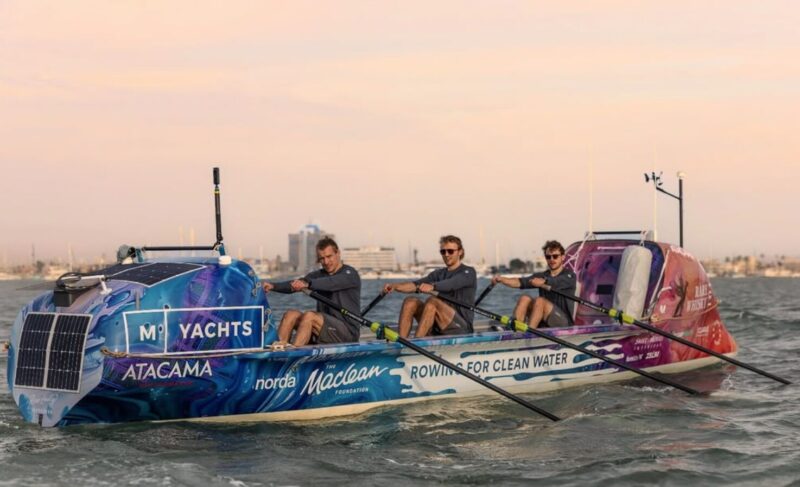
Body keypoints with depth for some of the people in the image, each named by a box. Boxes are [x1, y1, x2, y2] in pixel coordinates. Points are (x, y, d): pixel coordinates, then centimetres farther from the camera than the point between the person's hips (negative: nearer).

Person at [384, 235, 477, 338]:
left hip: (462, 329, -6)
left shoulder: (468, 272, 1)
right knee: (410, 301, -13)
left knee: (432, 301, -30)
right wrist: (395, 286, -20)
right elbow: (416, 284, 0)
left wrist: (432, 286, -44)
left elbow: (452, 283, -23)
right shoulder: (439, 274, 19)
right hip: (438, 330, 6)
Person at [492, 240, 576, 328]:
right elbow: (519, 282, -2)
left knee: (540, 301, -27)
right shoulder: (541, 276, 15)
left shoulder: (569, 276, 1)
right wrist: (501, 279, -20)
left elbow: (554, 283, -23)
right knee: (524, 298, -16)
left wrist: (543, 282, -43)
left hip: (564, 322, -5)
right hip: (544, 324, 5)